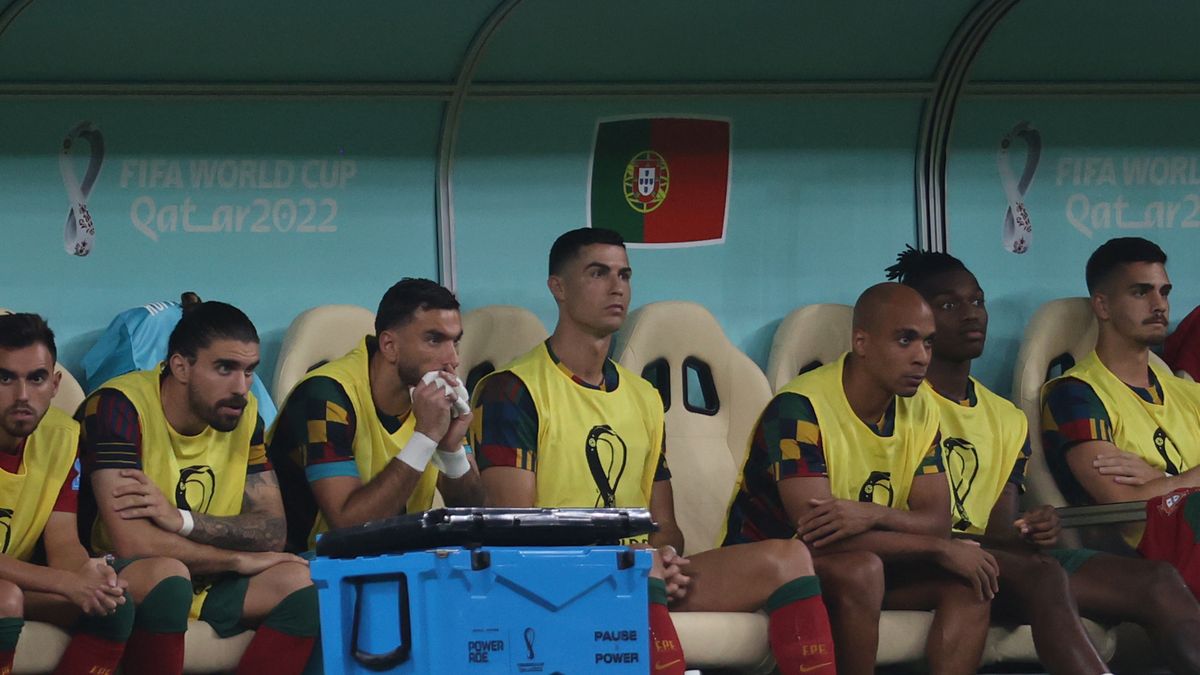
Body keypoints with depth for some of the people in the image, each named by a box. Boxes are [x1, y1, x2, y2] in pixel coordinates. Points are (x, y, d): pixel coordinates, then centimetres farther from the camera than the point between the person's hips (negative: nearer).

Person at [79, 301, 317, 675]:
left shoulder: (243, 413, 2)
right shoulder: (120, 407, -19)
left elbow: (273, 530, -4)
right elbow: (131, 542, -27)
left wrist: (182, 520, -23)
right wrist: (240, 560, -15)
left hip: (205, 587, 7)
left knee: (299, 582, -16)